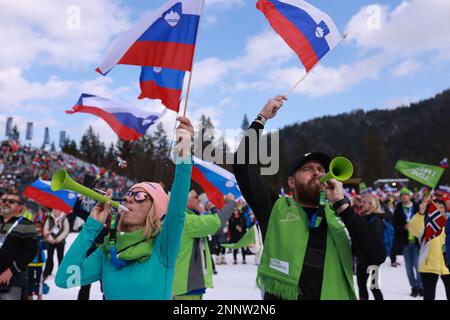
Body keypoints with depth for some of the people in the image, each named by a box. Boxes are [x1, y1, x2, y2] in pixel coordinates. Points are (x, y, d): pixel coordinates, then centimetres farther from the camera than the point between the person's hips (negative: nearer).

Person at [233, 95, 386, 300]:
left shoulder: (340, 219, 9)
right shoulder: (275, 209, 4)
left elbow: (376, 257, -5)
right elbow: (243, 163, -2)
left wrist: (341, 204, -8)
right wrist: (261, 118, 1)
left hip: (335, 295, 2)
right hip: (280, 296, -1)